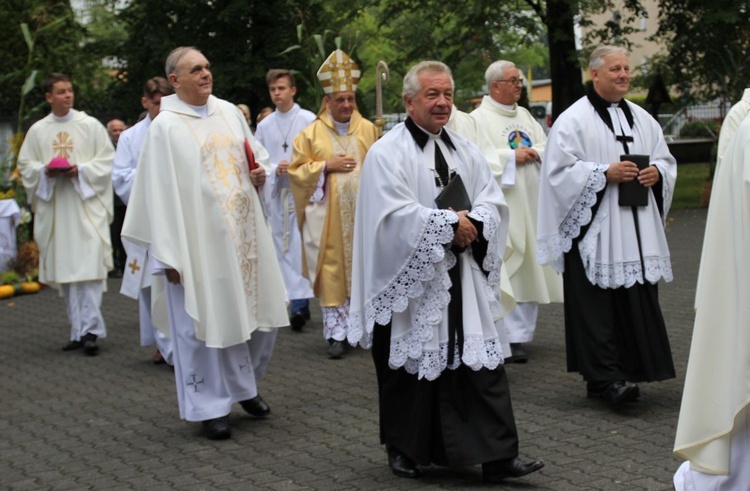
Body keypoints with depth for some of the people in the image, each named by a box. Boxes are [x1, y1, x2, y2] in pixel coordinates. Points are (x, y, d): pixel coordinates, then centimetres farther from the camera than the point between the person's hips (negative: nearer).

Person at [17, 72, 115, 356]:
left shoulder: (90, 126, 3)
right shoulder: (37, 131, 9)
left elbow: (107, 160, 2)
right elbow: (25, 165, 12)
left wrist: (81, 170, -13)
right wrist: (44, 171, -7)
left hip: (86, 203, -3)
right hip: (54, 208, 3)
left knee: (88, 266, -12)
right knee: (65, 270, 5)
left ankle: (91, 329, -12)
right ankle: (79, 331, 13)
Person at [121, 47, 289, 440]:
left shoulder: (229, 112, 9)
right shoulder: (165, 127, -7)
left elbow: (255, 156, 23)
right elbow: (159, 192, -9)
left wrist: (259, 173, -2)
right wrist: (168, 255, -13)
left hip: (243, 230, 5)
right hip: (198, 237, -5)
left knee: (256, 308, 10)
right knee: (205, 318, 0)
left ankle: (245, 385, 32)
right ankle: (210, 407, 13)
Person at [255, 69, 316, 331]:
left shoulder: (308, 120, -2)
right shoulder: (264, 126, 10)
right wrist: (275, 169, -10)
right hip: (275, 192, 4)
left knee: (299, 245, -11)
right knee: (282, 247, 6)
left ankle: (300, 302, -10)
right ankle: (295, 300, 12)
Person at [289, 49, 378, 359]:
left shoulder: (369, 130, 6)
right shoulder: (311, 134, 2)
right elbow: (296, 170, 3)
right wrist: (327, 166, -9)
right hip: (328, 215, -1)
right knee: (333, 270, -1)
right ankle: (336, 333, 5)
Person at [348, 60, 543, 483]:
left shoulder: (465, 150, 12)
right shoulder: (387, 153, -6)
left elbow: (493, 202, 6)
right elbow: (395, 214, -18)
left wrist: (471, 225, -14)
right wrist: (449, 225, -16)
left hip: (464, 280, 5)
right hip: (412, 281, -4)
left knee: (482, 364, -1)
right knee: (411, 367, 6)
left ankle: (497, 456, 1)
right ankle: (404, 450, 23)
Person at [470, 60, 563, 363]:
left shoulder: (525, 116, 17)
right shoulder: (479, 119, -5)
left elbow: (547, 148, 16)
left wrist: (534, 153, -5)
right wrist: (511, 157, -14)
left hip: (531, 204, 7)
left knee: (530, 267, 7)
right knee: (506, 271, -9)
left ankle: (521, 332, 15)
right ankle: (513, 337, -6)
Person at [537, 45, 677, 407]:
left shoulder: (642, 119, 14)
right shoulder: (573, 120, -4)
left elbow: (667, 161, 20)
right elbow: (560, 171, -10)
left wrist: (657, 172, -3)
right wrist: (605, 173, -17)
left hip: (636, 230, 6)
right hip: (593, 229, -6)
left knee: (637, 302, 5)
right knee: (598, 306, -6)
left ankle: (629, 370, 14)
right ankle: (606, 378, -4)